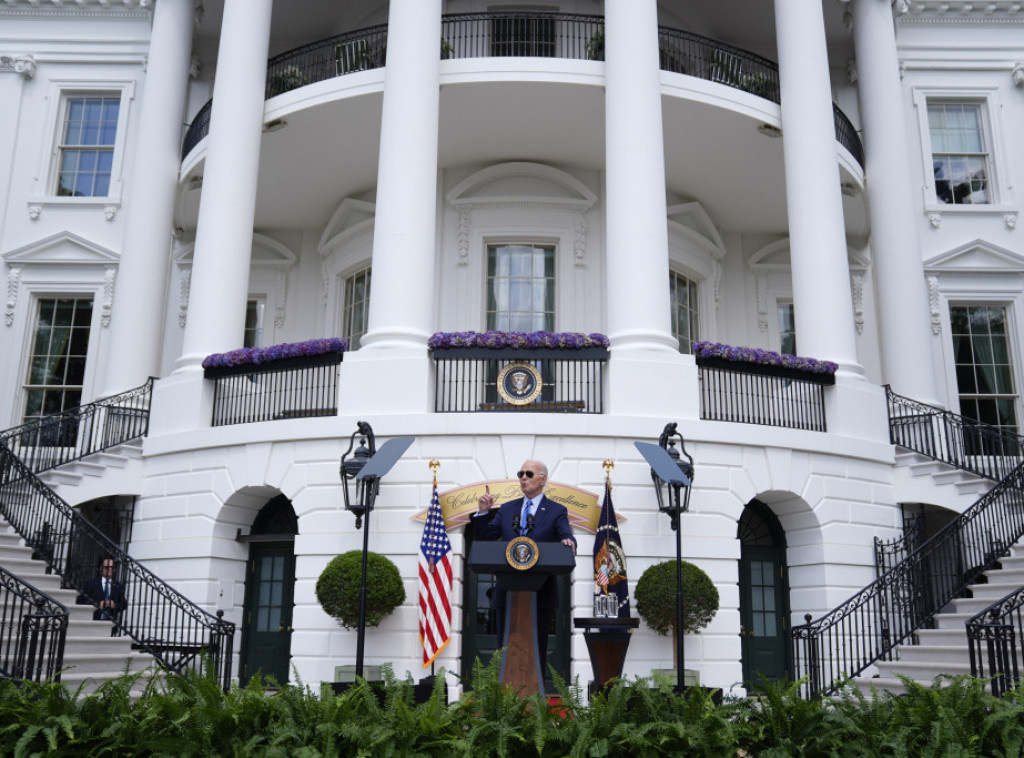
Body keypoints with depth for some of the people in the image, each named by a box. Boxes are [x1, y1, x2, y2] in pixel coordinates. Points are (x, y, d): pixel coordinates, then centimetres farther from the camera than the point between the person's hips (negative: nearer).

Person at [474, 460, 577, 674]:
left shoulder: (556, 511, 3)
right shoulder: (507, 509, 13)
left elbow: (567, 538, -12)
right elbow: (484, 538, 9)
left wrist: (569, 543, -35)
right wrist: (482, 513, -6)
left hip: (540, 594, -3)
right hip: (508, 593, 3)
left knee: (537, 651, 5)